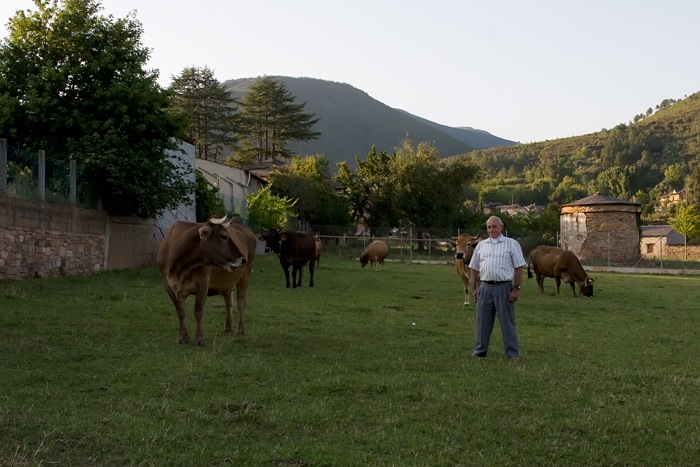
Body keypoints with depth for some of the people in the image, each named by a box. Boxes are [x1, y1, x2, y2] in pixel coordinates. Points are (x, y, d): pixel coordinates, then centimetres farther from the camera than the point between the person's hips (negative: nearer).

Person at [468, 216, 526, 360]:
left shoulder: (511, 244, 0)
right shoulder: (481, 245, 12)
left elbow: (519, 268, -3)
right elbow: (474, 268, 16)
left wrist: (516, 288, -9)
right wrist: (475, 288, 10)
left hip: (504, 287, -4)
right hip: (485, 287, 4)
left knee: (507, 322, 0)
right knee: (482, 321, 10)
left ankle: (513, 354, 6)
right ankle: (480, 350, 21)